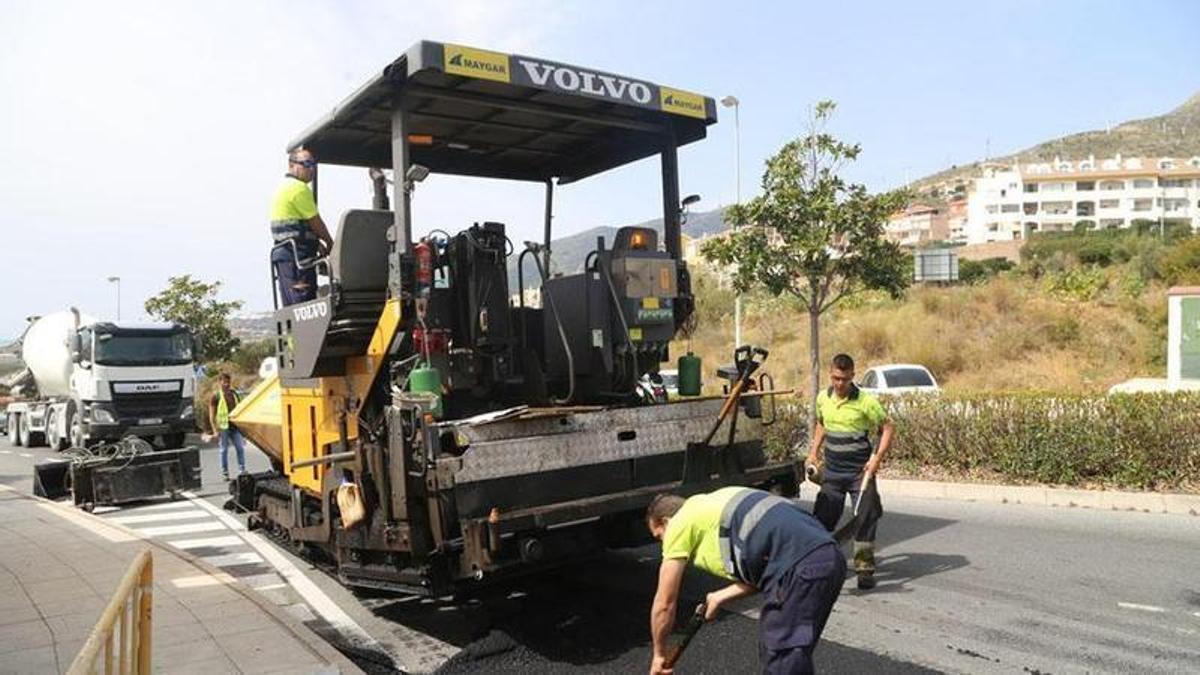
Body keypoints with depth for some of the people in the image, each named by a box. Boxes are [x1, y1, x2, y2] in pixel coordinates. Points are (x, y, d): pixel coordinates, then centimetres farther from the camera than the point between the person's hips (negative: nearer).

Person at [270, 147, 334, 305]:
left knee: (291, 306, 11)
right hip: (296, 255, -10)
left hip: (283, 252, 10)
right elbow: (316, 222, -7)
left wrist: (318, 244, 12)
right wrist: (330, 244, 8)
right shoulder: (298, 187, -10)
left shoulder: (284, 187, 22)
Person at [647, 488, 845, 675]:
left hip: (801, 566, -9)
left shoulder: (679, 523, 8)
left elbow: (665, 603, 13)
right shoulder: (713, 505, 30)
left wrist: (659, 654, 27)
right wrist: (721, 596, 33)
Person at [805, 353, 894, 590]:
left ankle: (864, 569, 11)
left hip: (859, 471, -4)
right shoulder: (823, 398, 2)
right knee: (822, 518, 8)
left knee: (865, 518, -1)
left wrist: (877, 458, -16)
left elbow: (887, 427, -6)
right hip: (831, 470, 4)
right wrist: (814, 452, 11)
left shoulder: (865, 401, -13)